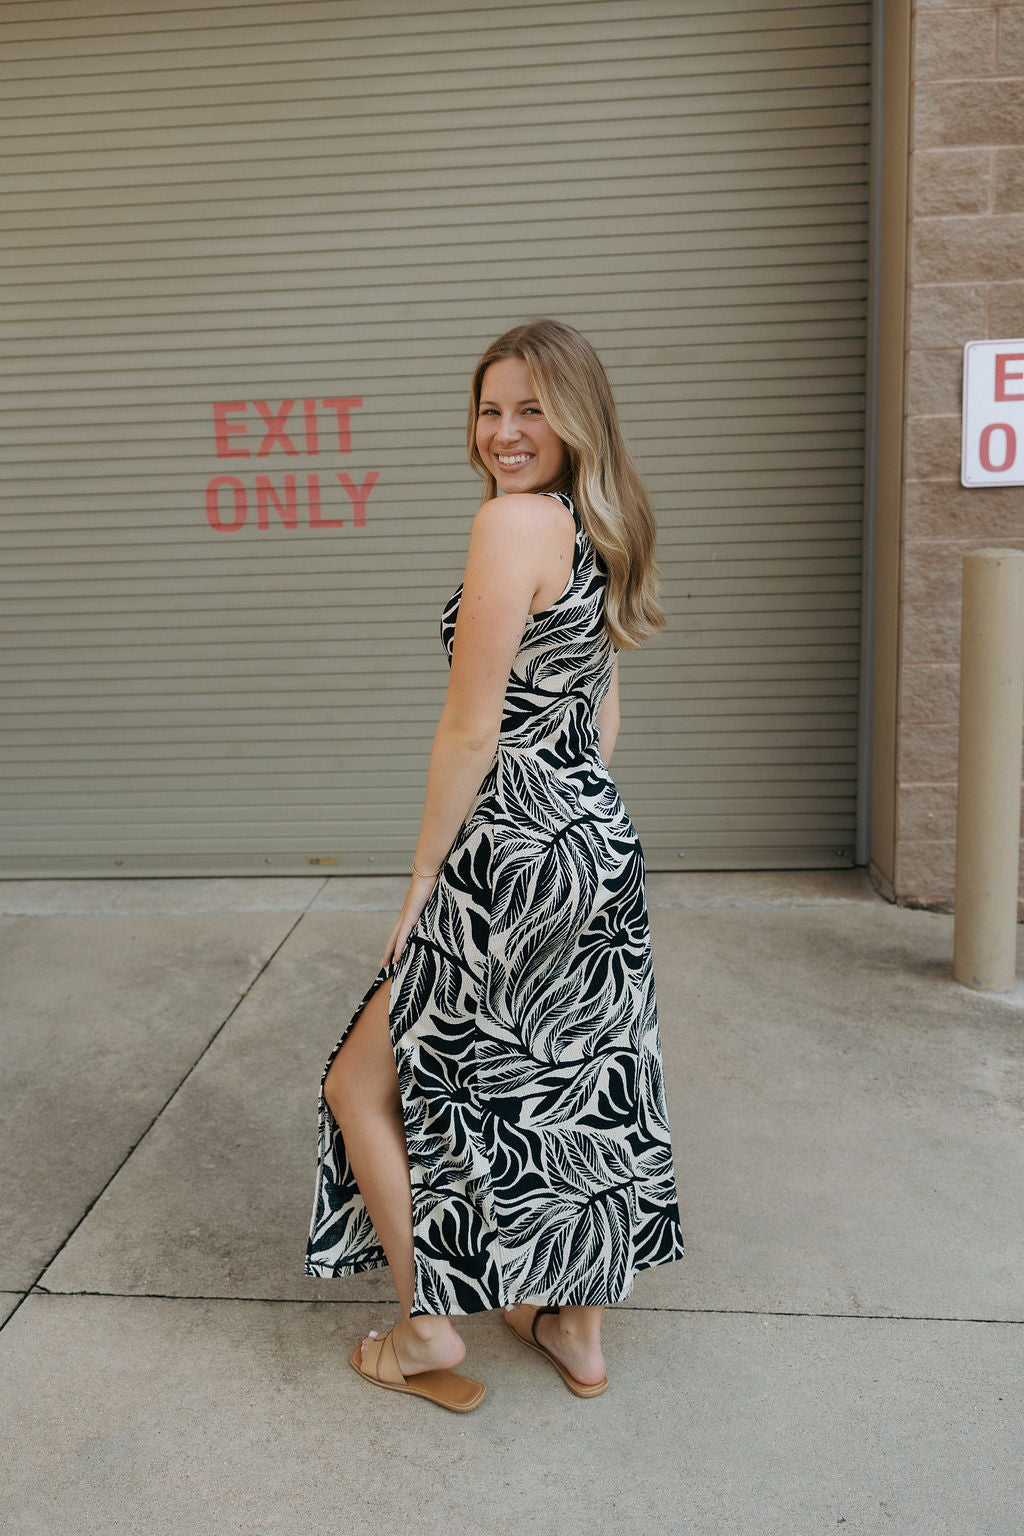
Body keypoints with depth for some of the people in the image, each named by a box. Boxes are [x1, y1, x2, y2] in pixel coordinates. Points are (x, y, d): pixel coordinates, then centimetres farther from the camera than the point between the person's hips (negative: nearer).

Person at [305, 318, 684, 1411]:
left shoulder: (514, 520, -16)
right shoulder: (599, 533, 12)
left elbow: (471, 730, -19)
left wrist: (422, 880, -10)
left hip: (519, 852, -9)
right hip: (601, 843, 9)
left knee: (363, 1082, 10)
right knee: (572, 1092, 20)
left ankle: (428, 1329, 23)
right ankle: (579, 1332, 36)